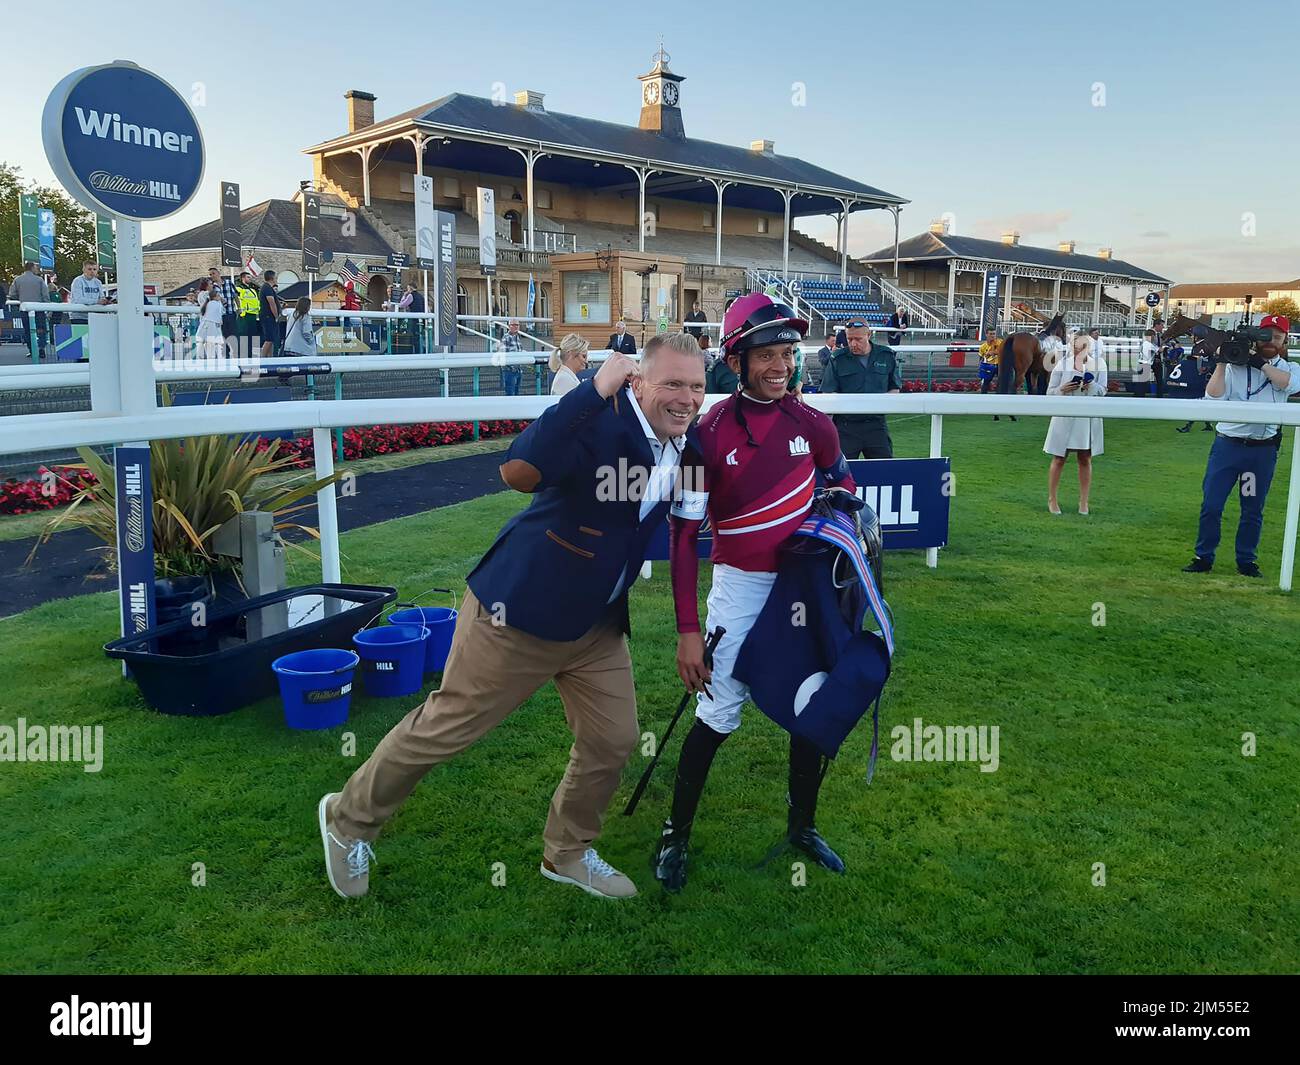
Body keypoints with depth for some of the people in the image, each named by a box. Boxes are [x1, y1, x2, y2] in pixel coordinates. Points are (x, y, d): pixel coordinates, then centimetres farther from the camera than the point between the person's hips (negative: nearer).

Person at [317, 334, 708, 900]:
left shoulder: (687, 444, -1)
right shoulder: (598, 419, -26)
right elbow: (518, 471, -43)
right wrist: (594, 388, -43)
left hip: (598, 622, 7)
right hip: (519, 607, -7)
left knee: (613, 740, 11)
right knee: (450, 725, 7)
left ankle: (567, 853, 37)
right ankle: (349, 818, 32)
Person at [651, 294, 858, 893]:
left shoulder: (813, 425, -4)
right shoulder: (709, 434, -14)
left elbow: (844, 492, 14)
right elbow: (683, 536, -13)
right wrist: (688, 631, -17)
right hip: (740, 587, -4)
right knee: (717, 715, -4)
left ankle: (802, 826, 32)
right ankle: (675, 834, 16)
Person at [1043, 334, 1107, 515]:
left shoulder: (1099, 364, 3)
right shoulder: (1062, 365, -1)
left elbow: (1103, 390, -2)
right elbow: (1050, 392, 0)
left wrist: (1092, 386, -23)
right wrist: (1062, 389, -21)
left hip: (1088, 417, 2)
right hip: (1065, 416, -2)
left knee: (1085, 460, 8)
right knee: (1059, 459, 4)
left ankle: (1083, 502, 18)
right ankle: (1052, 499, 16)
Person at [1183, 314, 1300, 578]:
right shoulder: (1235, 365, 3)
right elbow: (1213, 397, -10)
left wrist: (1261, 363, -18)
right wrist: (1220, 363, -15)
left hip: (1263, 450, 1)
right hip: (1227, 444, -1)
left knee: (1253, 510, 9)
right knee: (1211, 504, 0)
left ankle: (1246, 561, 21)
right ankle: (1203, 558, 11)